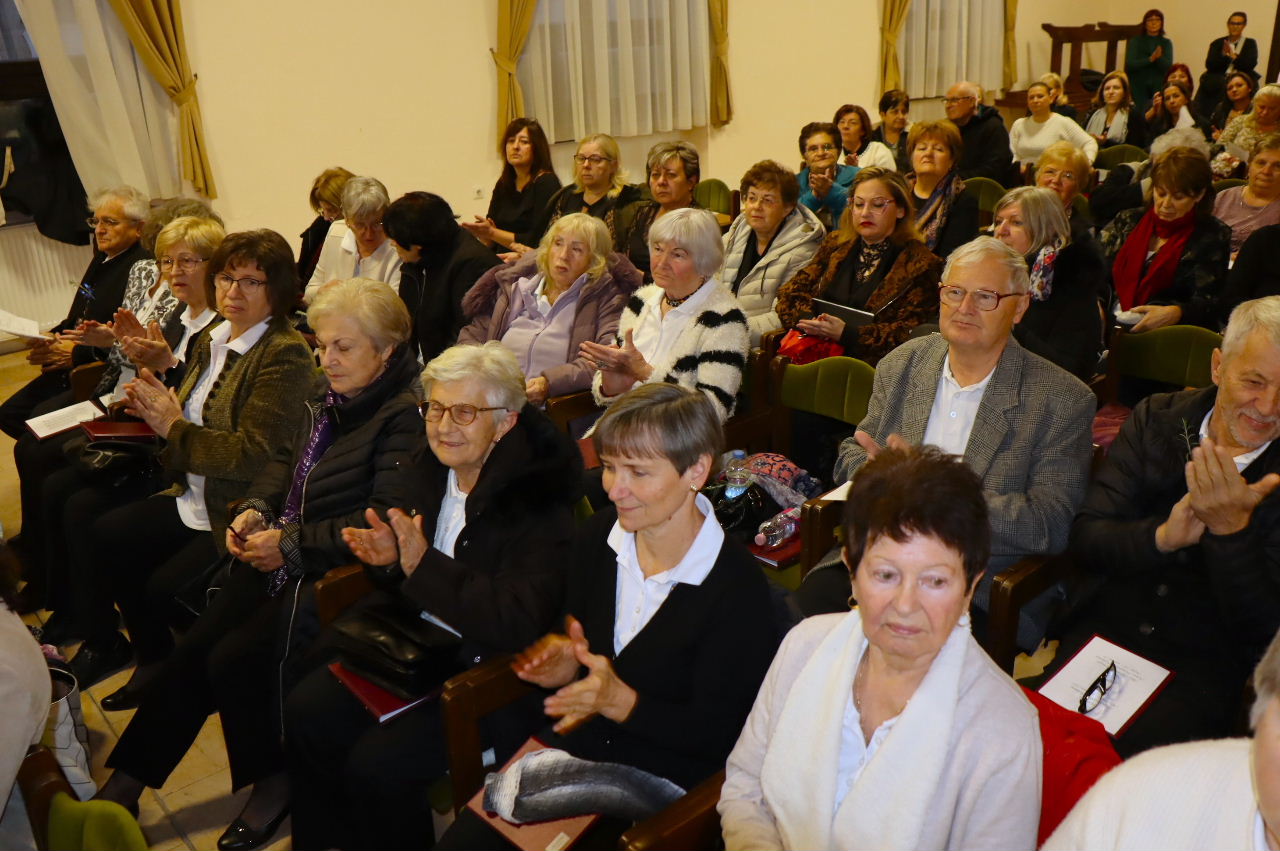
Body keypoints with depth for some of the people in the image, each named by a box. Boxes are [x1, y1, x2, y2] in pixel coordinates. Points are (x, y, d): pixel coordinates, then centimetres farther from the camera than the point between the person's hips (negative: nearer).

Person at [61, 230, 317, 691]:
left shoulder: (286, 353, -17)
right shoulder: (212, 340, 10)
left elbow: (252, 455, -22)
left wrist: (174, 428, -14)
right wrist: (157, 408, -2)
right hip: (191, 498, 9)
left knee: (163, 589, -18)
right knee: (86, 516, 0)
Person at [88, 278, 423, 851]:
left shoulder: (404, 415, -17)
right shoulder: (329, 398, 10)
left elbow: (384, 520, -22)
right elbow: (285, 460, 21)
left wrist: (292, 543, -18)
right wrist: (255, 508, 0)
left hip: (338, 574, -8)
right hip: (284, 558, 8)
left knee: (235, 660, -18)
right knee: (190, 650, -4)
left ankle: (273, 781, 7)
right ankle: (124, 786, 9)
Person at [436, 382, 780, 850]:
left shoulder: (737, 589, -20)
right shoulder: (598, 536, -2)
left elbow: (717, 735, -16)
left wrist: (621, 701, -27)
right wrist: (565, 658, -8)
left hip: (661, 778, -5)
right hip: (573, 742, 5)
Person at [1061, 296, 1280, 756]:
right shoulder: (1156, 419, 2)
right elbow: (1084, 539, -3)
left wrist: (1232, 527, -26)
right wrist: (1162, 536, -23)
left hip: (1203, 666, -2)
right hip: (1106, 632, 2)